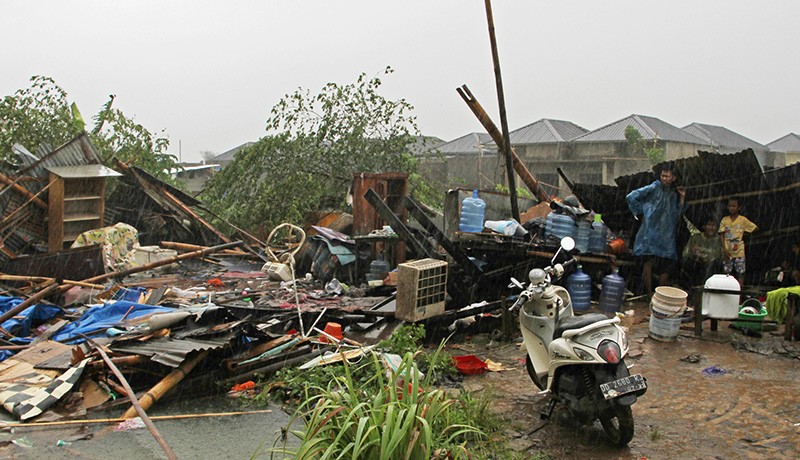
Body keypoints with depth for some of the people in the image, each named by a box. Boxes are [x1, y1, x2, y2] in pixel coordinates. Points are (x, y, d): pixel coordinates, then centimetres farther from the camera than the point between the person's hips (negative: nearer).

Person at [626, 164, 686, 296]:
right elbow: (631, 197, -9)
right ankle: (649, 293, -5)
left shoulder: (674, 194, 13)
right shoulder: (654, 188, -4)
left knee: (668, 264, 4)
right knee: (649, 261, -10)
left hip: (667, 235, 5)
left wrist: (682, 198, 4)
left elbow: (677, 215, 12)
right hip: (651, 232, -5)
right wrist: (641, 211, -2)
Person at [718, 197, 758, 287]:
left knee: (740, 273, 0)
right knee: (727, 274, 4)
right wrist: (724, 249, -9)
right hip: (727, 252, 1)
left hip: (739, 252, -1)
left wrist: (744, 232, 4)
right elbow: (721, 235, 0)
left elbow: (755, 228, 7)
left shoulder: (743, 220, 0)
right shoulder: (725, 220, 4)